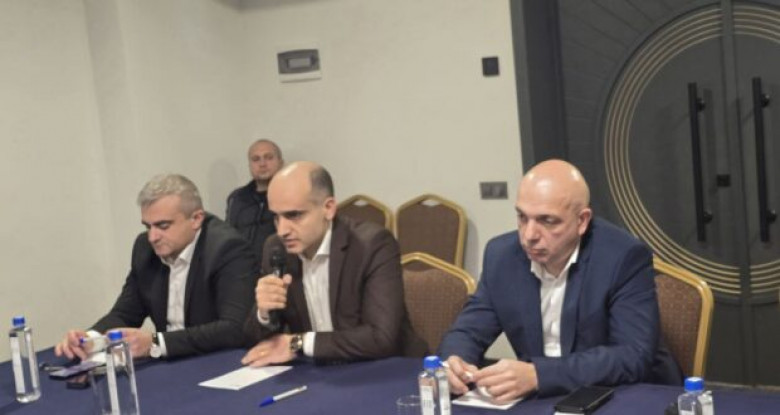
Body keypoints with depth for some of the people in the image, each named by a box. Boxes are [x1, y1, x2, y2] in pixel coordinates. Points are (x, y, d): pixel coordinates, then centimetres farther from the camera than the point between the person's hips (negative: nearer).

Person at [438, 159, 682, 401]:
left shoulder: (625, 257, -17)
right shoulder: (502, 254, -3)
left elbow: (635, 356, -24)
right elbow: (469, 331, 2)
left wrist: (537, 375, -34)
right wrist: (454, 363, -22)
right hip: (543, 399, 4)